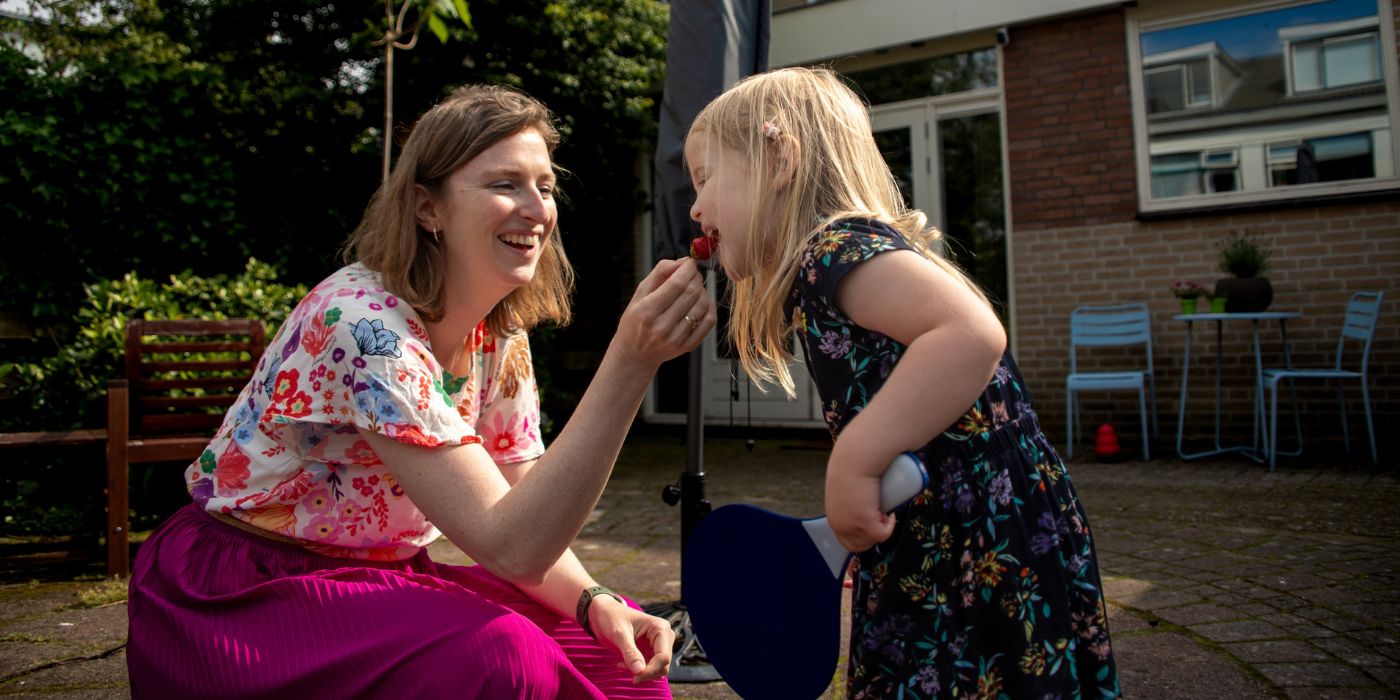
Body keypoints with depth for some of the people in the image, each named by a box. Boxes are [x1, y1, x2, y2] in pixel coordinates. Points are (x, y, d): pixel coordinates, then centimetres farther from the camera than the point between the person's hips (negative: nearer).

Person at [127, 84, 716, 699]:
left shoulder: (500, 336, -2)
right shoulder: (361, 322, -26)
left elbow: (527, 520, -1)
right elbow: (510, 545, -32)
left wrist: (595, 604, -20)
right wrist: (630, 362, -40)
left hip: (374, 579, 7)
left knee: (615, 644, -8)